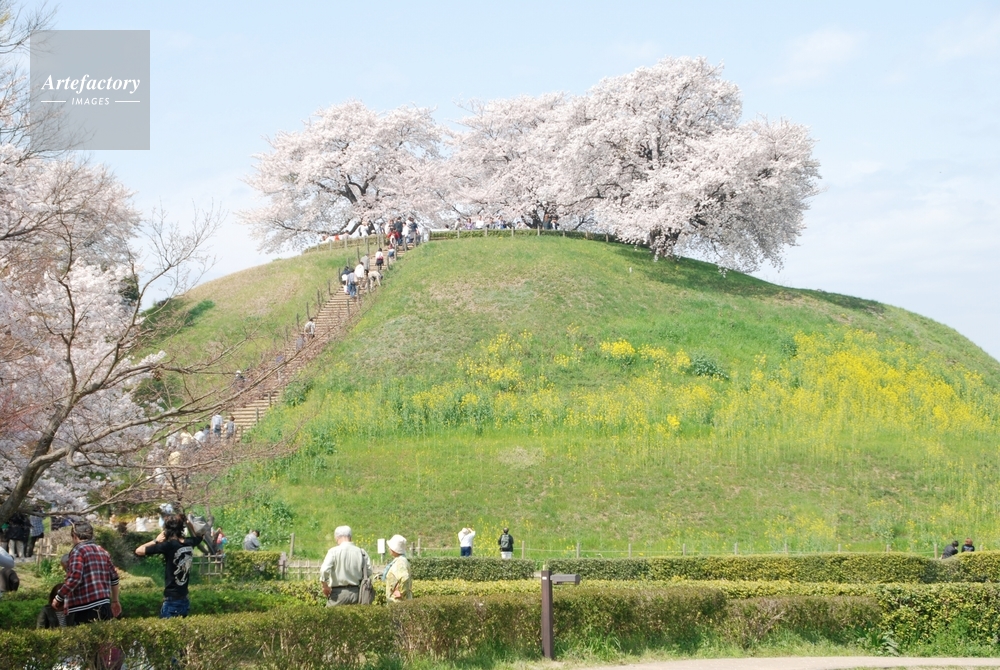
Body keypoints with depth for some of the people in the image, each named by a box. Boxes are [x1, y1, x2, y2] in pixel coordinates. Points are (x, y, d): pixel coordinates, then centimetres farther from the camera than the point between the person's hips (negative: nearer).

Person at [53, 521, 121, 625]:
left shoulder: (78, 550, -7)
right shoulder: (102, 551, 16)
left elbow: (74, 578, -19)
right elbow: (114, 578, 21)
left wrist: (58, 598, -9)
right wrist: (115, 601, 31)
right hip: (105, 607, 7)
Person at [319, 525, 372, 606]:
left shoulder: (334, 551, -7)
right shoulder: (361, 552, 3)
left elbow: (324, 570, -18)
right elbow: (369, 572, 4)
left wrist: (325, 586, -4)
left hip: (338, 593, -4)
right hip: (356, 593, 4)